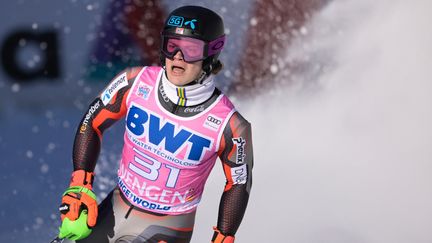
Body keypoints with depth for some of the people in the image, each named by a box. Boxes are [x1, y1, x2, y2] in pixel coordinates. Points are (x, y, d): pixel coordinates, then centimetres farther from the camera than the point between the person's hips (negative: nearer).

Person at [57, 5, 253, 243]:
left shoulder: (229, 125, -22)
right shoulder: (135, 82, -16)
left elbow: (239, 184, -6)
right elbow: (92, 123, -2)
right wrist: (80, 186, -8)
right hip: (116, 211, 4)